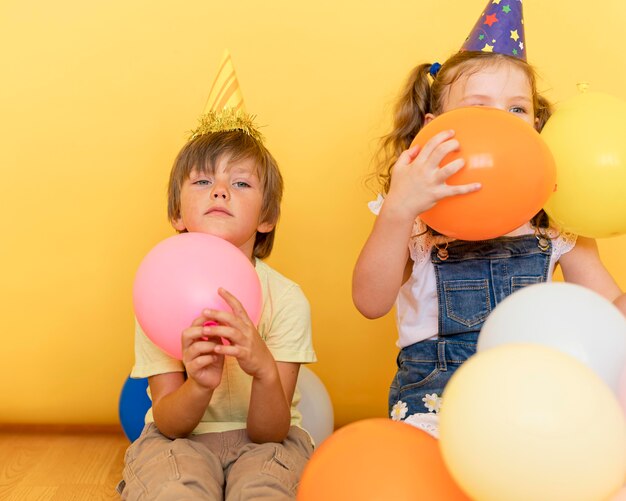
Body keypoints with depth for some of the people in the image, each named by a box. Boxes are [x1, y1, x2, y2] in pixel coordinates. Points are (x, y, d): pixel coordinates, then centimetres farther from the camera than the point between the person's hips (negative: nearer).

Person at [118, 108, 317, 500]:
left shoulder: (286, 299, -15)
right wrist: (199, 384, -36)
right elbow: (169, 424, -12)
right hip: (181, 437, 0)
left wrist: (265, 371, -39)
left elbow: (268, 432, -16)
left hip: (261, 439, 0)